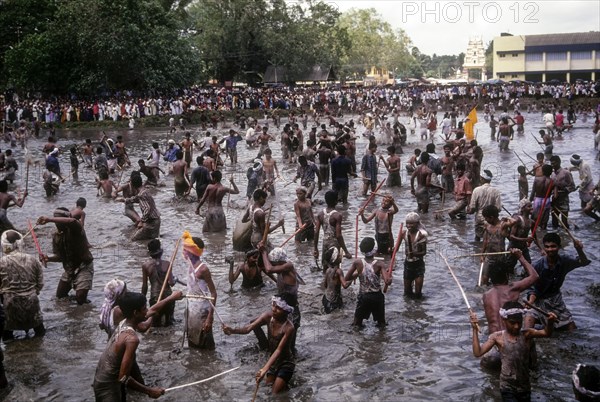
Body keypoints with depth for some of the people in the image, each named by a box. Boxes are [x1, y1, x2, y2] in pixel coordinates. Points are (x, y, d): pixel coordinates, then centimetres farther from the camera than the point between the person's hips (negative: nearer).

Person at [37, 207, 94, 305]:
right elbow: (60, 256, 5)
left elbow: (72, 221, -47)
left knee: (80, 299, -15)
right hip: (69, 268, 7)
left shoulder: (74, 230, -20)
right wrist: (48, 258, -17)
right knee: (59, 296, 13)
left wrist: (49, 219, -51)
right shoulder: (56, 237, 1)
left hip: (84, 267, -7)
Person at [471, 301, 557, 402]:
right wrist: (475, 330, -17)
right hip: (507, 388, -2)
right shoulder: (497, 337, -7)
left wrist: (550, 323, -41)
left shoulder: (527, 335, -5)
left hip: (525, 388, 3)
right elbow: (477, 353, -11)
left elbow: (546, 333, -21)